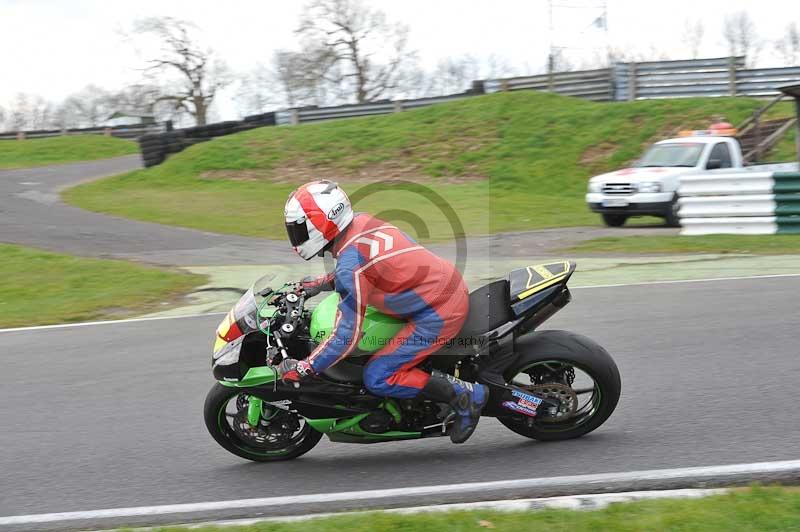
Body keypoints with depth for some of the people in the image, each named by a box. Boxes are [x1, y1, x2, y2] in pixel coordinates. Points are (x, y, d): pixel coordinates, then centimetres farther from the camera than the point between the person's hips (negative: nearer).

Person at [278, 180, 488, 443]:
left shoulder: (350, 266, -22)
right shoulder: (361, 221, 3)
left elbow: (347, 335, -22)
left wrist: (302, 368, -14)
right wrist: (319, 283, 21)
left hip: (438, 313, -10)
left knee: (377, 378, -9)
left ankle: (465, 395, -6)